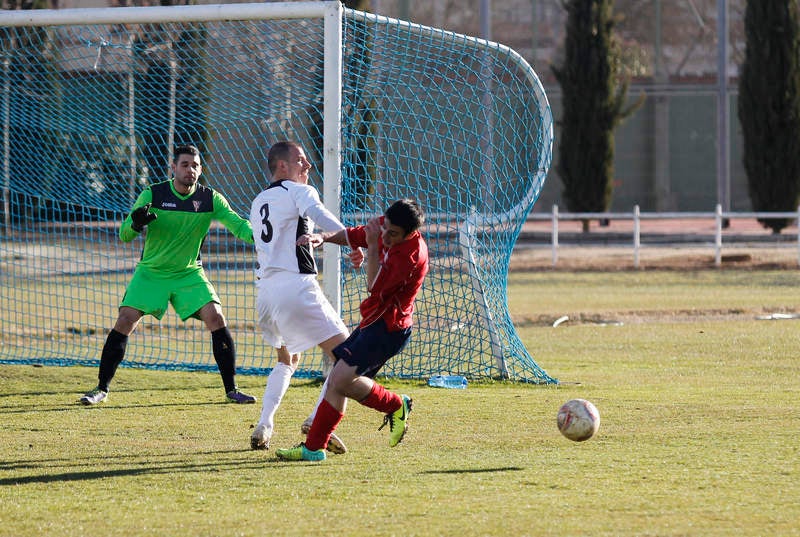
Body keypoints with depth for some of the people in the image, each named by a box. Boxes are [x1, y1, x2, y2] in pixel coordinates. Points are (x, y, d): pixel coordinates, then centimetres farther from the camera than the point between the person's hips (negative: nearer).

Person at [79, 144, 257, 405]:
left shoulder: (210, 198, -7)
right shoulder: (152, 195, -11)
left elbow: (238, 224, -14)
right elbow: (124, 235, -13)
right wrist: (136, 223, -37)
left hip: (189, 274, 1)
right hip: (151, 273, -1)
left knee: (216, 318, -15)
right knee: (125, 322, -13)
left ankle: (231, 389, -4)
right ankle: (101, 389, 0)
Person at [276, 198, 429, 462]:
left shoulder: (412, 254, -25)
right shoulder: (383, 227, 1)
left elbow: (375, 287, -26)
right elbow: (352, 235, 19)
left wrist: (372, 245, -27)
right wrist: (323, 237, 1)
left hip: (388, 328, -9)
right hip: (372, 321, 9)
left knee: (342, 379, -17)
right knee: (336, 382, 6)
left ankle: (396, 406, 2)